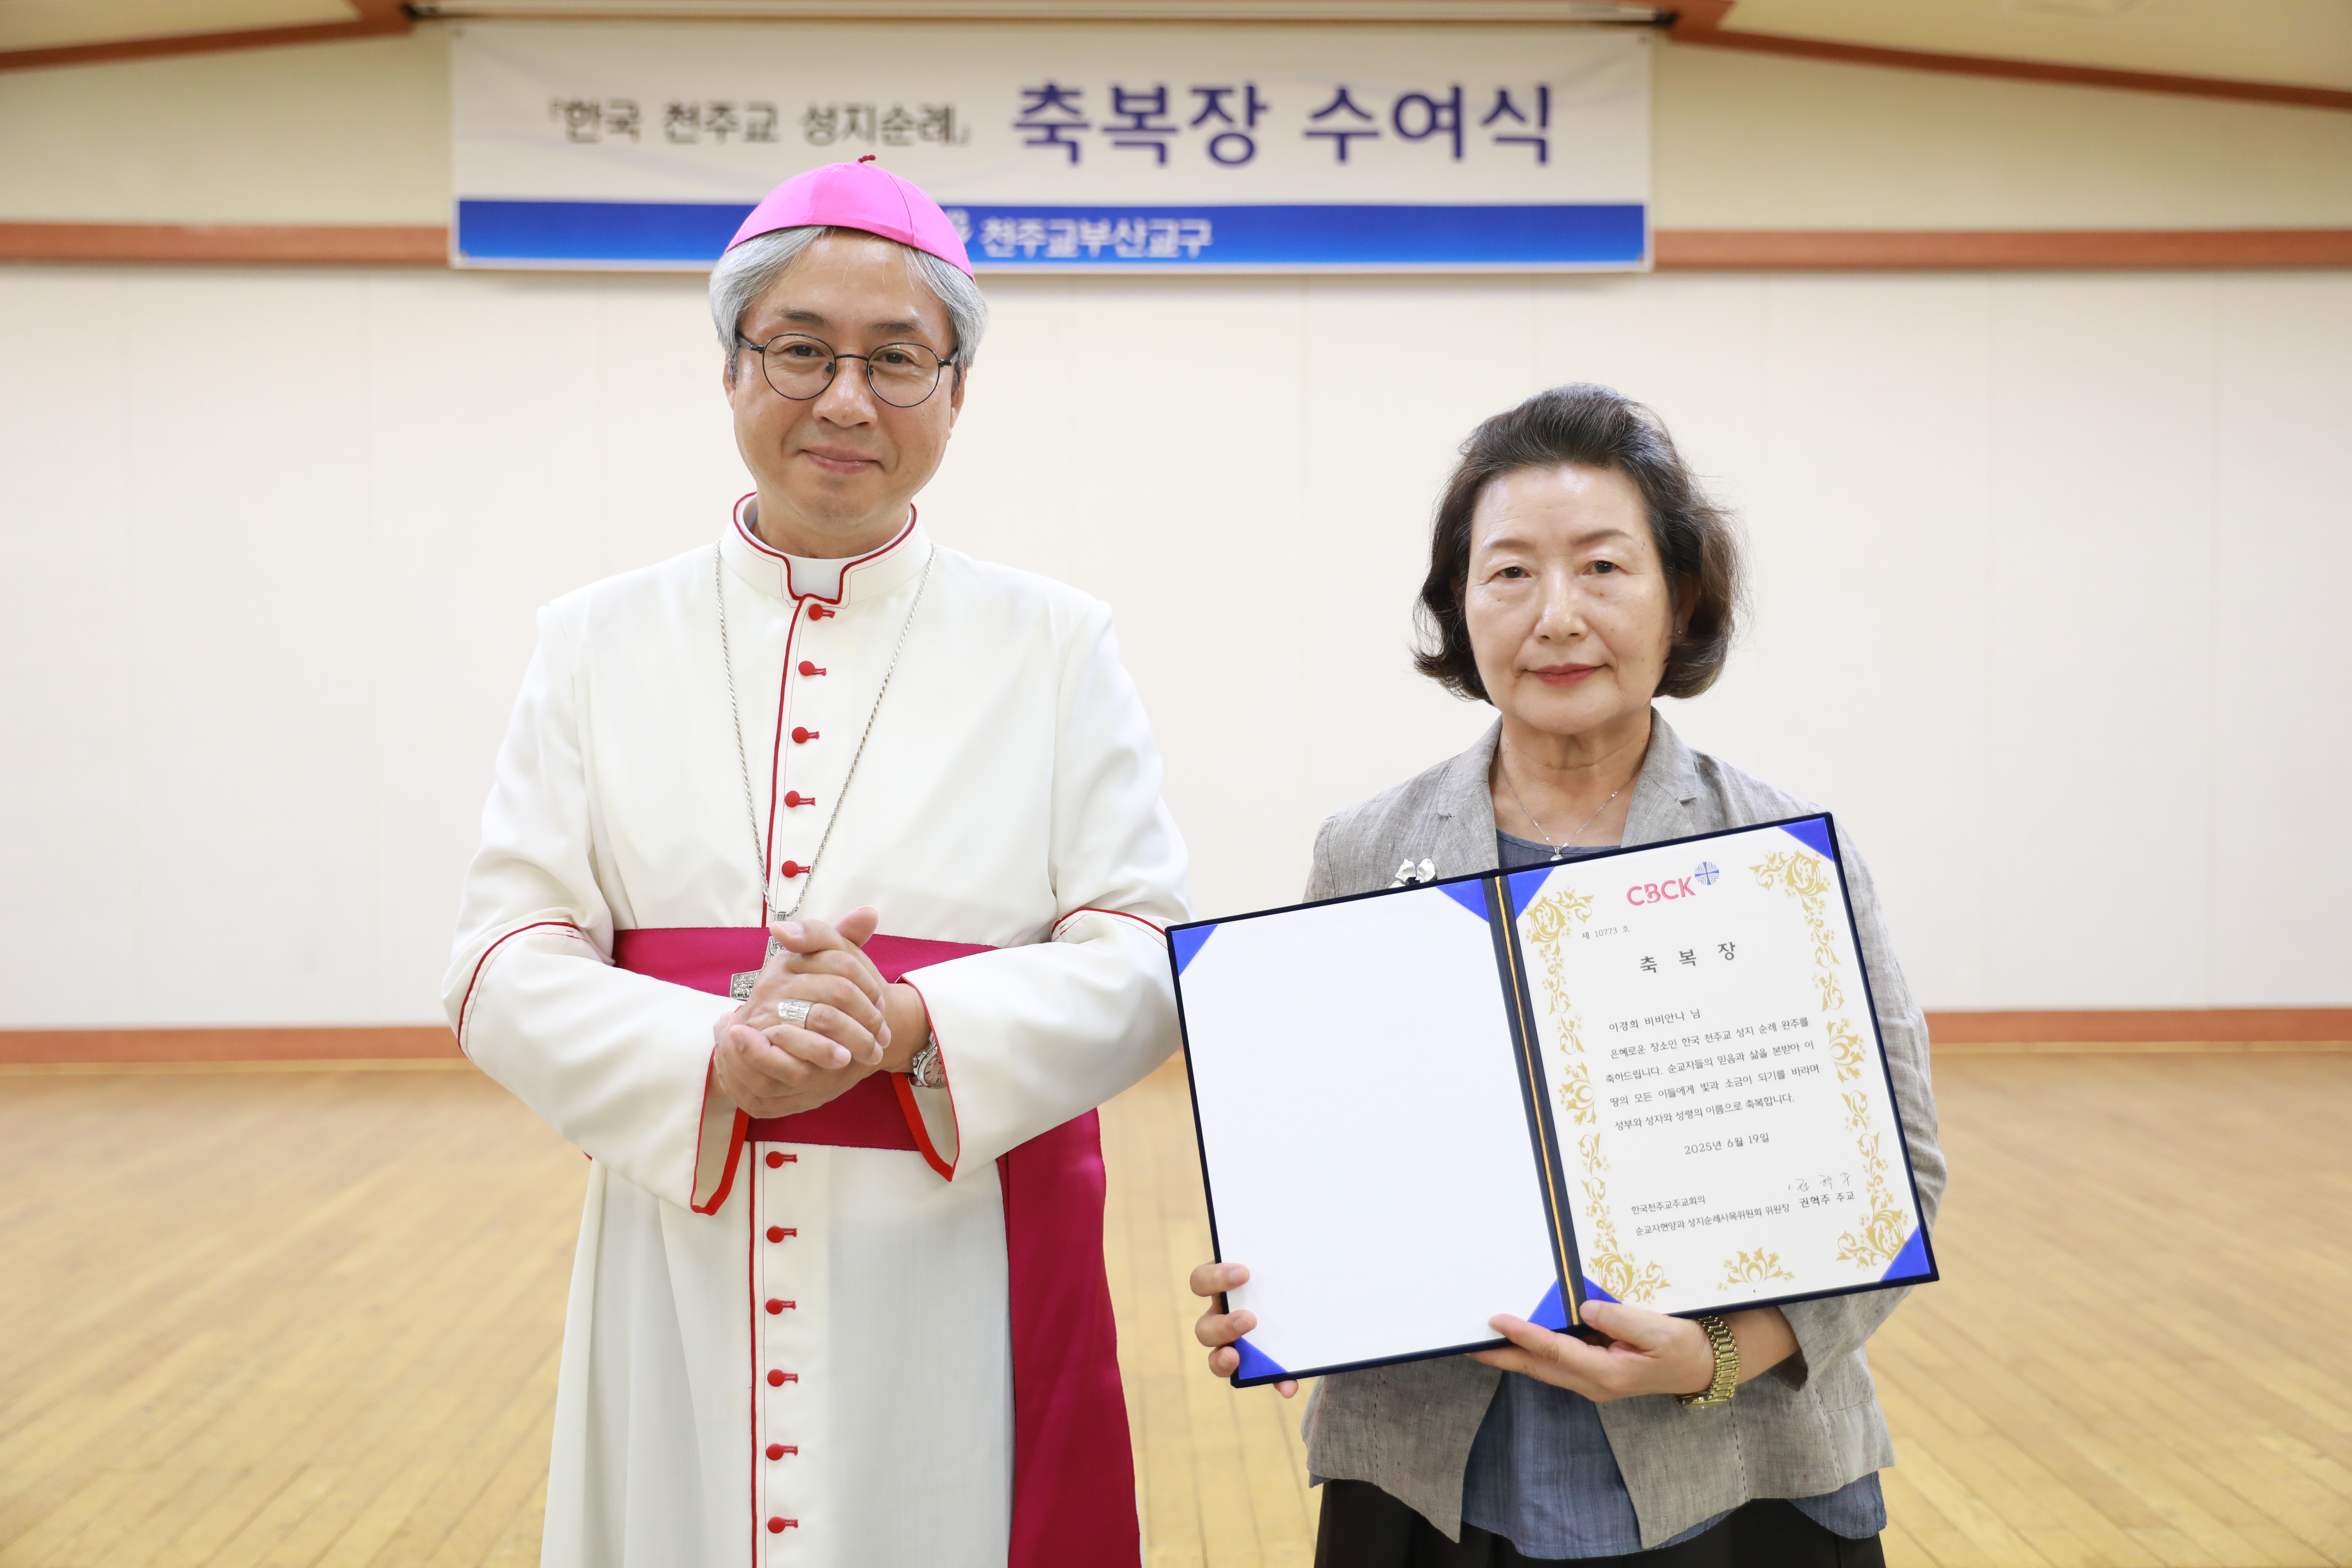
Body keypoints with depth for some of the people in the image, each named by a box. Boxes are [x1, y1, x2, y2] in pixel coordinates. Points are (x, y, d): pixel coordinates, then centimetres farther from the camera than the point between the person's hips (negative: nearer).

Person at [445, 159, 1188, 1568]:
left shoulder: (1056, 646, 3)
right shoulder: (602, 643, 6)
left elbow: (1145, 963, -3)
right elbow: (507, 963, 1)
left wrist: (911, 1031, -19)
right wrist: (715, 1056, -18)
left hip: (970, 1282, -1)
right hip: (685, 1274, 1)